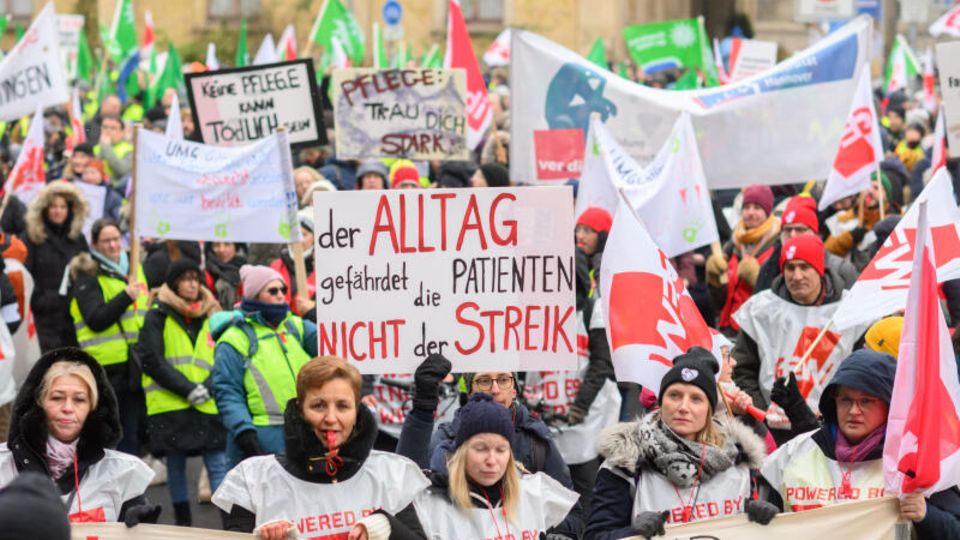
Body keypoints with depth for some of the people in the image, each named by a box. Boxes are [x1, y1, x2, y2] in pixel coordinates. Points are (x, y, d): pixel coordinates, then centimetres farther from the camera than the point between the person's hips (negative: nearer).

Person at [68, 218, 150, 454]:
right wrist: (126, 296, -24)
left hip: (135, 365, 6)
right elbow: (96, 320, -17)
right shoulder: (86, 277, -4)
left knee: (132, 435, 9)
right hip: (105, 366, -6)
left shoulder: (134, 269, 17)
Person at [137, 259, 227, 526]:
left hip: (208, 406, 2)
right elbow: (151, 361, -6)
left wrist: (206, 388, -10)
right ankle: (183, 524, 13)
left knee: (218, 464, -6)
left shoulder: (211, 316, 13)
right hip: (171, 406, -2)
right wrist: (188, 389, -14)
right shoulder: (157, 317, 3)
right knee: (176, 464, 4)